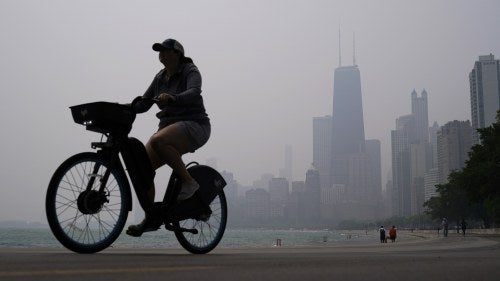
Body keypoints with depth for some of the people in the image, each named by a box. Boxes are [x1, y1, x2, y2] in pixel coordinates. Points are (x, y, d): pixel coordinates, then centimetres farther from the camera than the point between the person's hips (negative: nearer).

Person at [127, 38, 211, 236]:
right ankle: (151, 218, 5)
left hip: (194, 125, -7)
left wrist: (172, 98, -44)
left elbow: (194, 93, -26)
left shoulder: (190, 71, -5)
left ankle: (188, 182, -20)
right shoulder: (160, 77, 15)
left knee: (158, 141, -36)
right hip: (169, 126, 7)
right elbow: (143, 104, 13)